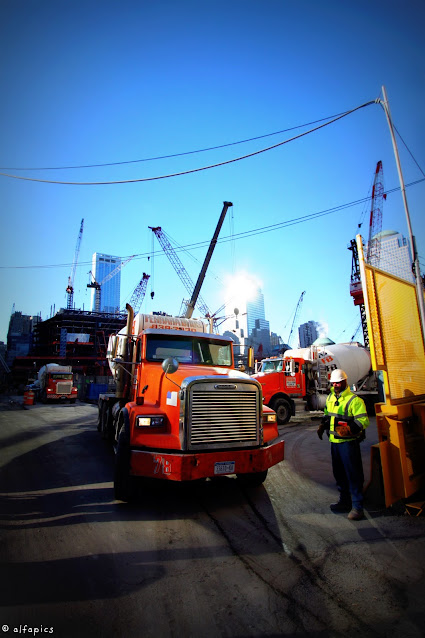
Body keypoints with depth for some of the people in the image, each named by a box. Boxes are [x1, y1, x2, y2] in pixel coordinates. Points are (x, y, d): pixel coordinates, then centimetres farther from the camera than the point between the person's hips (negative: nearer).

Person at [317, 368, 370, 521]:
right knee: (339, 473, 17)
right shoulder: (330, 397, 12)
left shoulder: (354, 400, -13)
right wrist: (323, 425, 12)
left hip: (348, 442, -8)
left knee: (353, 474, -1)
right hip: (334, 441, 8)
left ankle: (357, 507, 10)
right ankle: (345, 501, 32)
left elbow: (363, 420, -19)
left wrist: (350, 429, -32)